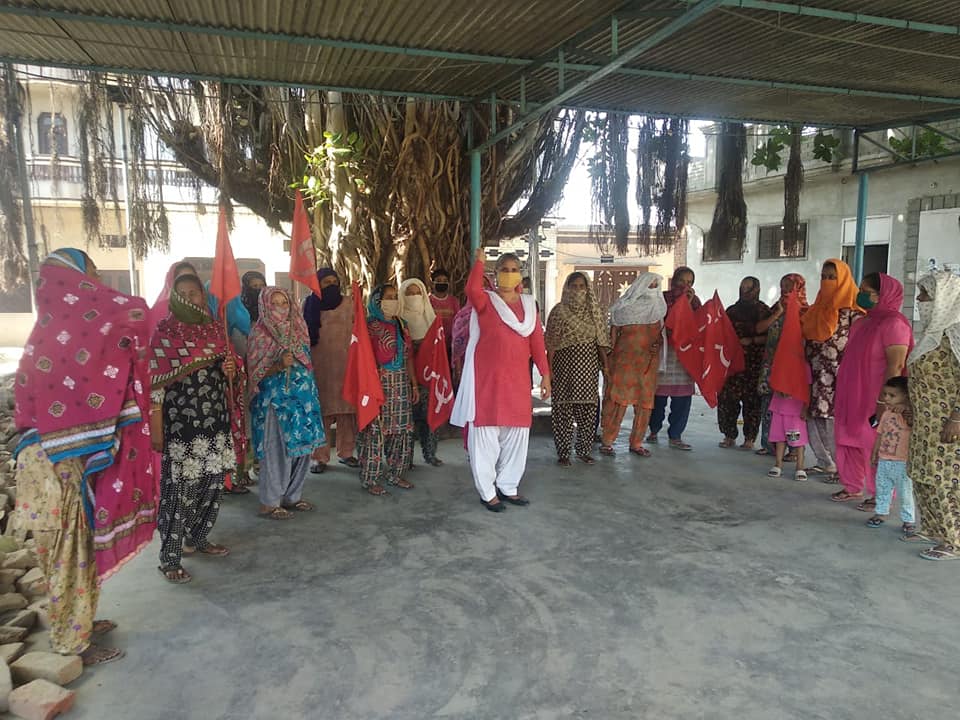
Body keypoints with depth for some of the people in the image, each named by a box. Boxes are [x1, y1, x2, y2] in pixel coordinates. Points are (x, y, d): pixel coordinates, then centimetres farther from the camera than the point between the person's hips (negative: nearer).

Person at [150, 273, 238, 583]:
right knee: (180, 489, -4)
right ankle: (169, 559, 6)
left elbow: (230, 365, 21)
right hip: (181, 423, -6)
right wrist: (156, 429, -14)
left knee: (213, 483, 12)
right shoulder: (164, 332, -6)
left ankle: (197, 537, 32)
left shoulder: (216, 329, 9)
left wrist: (230, 370, -5)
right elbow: (155, 382, -10)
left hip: (216, 420, 6)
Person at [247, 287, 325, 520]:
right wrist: (280, 365, -23)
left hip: (302, 397, 6)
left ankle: (292, 496, 22)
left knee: (302, 448, 8)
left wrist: (310, 394, 15)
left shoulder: (297, 329, 10)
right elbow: (256, 373, -7)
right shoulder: (260, 334, -6)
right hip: (275, 400, -6)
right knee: (276, 451, -3)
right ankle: (269, 503, 9)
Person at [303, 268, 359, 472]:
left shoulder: (348, 304, 10)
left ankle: (346, 452, 13)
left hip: (344, 364, 1)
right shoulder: (309, 304, 8)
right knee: (320, 410, -5)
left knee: (347, 409, 1)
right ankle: (319, 456, 2)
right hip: (319, 365, -1)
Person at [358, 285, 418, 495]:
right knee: (376, 431, -4)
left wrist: (414, 384, 16)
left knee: (401, 430, 8)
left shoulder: (401, 325, 14)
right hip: (379, 384, -6)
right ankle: (370, 479, 6)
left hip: (401, 384, 7)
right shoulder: (371, 326, -5)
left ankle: (395, 474, 21)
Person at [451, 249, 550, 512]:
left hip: (517, 378, 5)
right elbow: (472, 290, -28)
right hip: (488, 377, -4)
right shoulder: (485, 301, -3)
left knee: (516, 434, 12)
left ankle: (508, 486, 28)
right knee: (486, 434, 1)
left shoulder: (529, 304, 9)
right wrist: (479, 261, -18)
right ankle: (487, 492, 14)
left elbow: (537, 341, 8)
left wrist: (545, 374, 5)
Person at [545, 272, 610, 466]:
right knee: (563, 408, -2)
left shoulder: (593, 311, 8)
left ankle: (584, 450, 18)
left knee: (588, 407, 5)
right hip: (565, 365, -3)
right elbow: (551, 343, -3)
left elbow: (601, 341, 8)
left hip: (589, 366, 3)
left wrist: (605, 365, 3)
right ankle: (563, 452, 8)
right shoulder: (559, 311, -1)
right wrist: (548, 368, -8)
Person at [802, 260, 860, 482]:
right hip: (816, 376, 7)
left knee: (834, 420, -6)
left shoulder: (851, 310, -6)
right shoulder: (818, 308, 15)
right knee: (813, 419, 9)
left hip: (836, 377, -7)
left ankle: (840, 467, 5)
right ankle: (824, 463, 22)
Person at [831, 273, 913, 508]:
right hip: (852, 397, 8)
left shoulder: (893, 323, -13)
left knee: (875, 447, 1)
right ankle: (853, 488, 27)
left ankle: (880, 496, 14)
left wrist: (883, 401, -23)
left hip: (873, 400, -8)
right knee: (850, 442, 14)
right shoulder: (862, 323, 13)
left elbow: (896, 366, -19)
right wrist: (843, 394, 16)